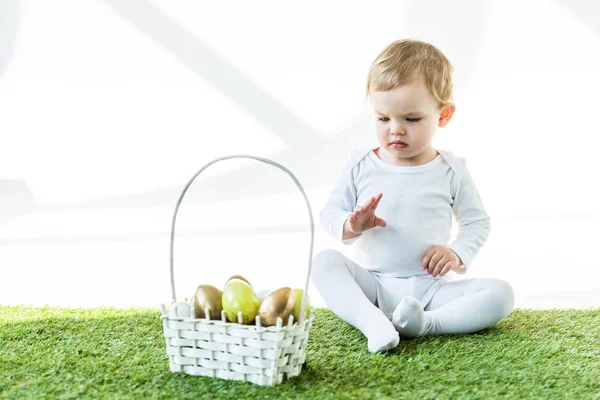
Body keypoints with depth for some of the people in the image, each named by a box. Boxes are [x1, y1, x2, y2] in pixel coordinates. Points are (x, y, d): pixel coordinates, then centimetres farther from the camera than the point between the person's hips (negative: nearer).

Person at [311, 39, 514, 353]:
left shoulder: (450, 171, 2)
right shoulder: (361, 165, 2)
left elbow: (477, 222, 10)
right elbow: (329, 212, 5)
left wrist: (457, 252, -10)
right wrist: (351, 225, -19)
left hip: (429, 288, 0)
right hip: (371, 283, 0)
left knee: (500, 294, -21)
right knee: (325, 261, -25)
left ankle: (426, 323, -35)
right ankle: (372, 322, -41)